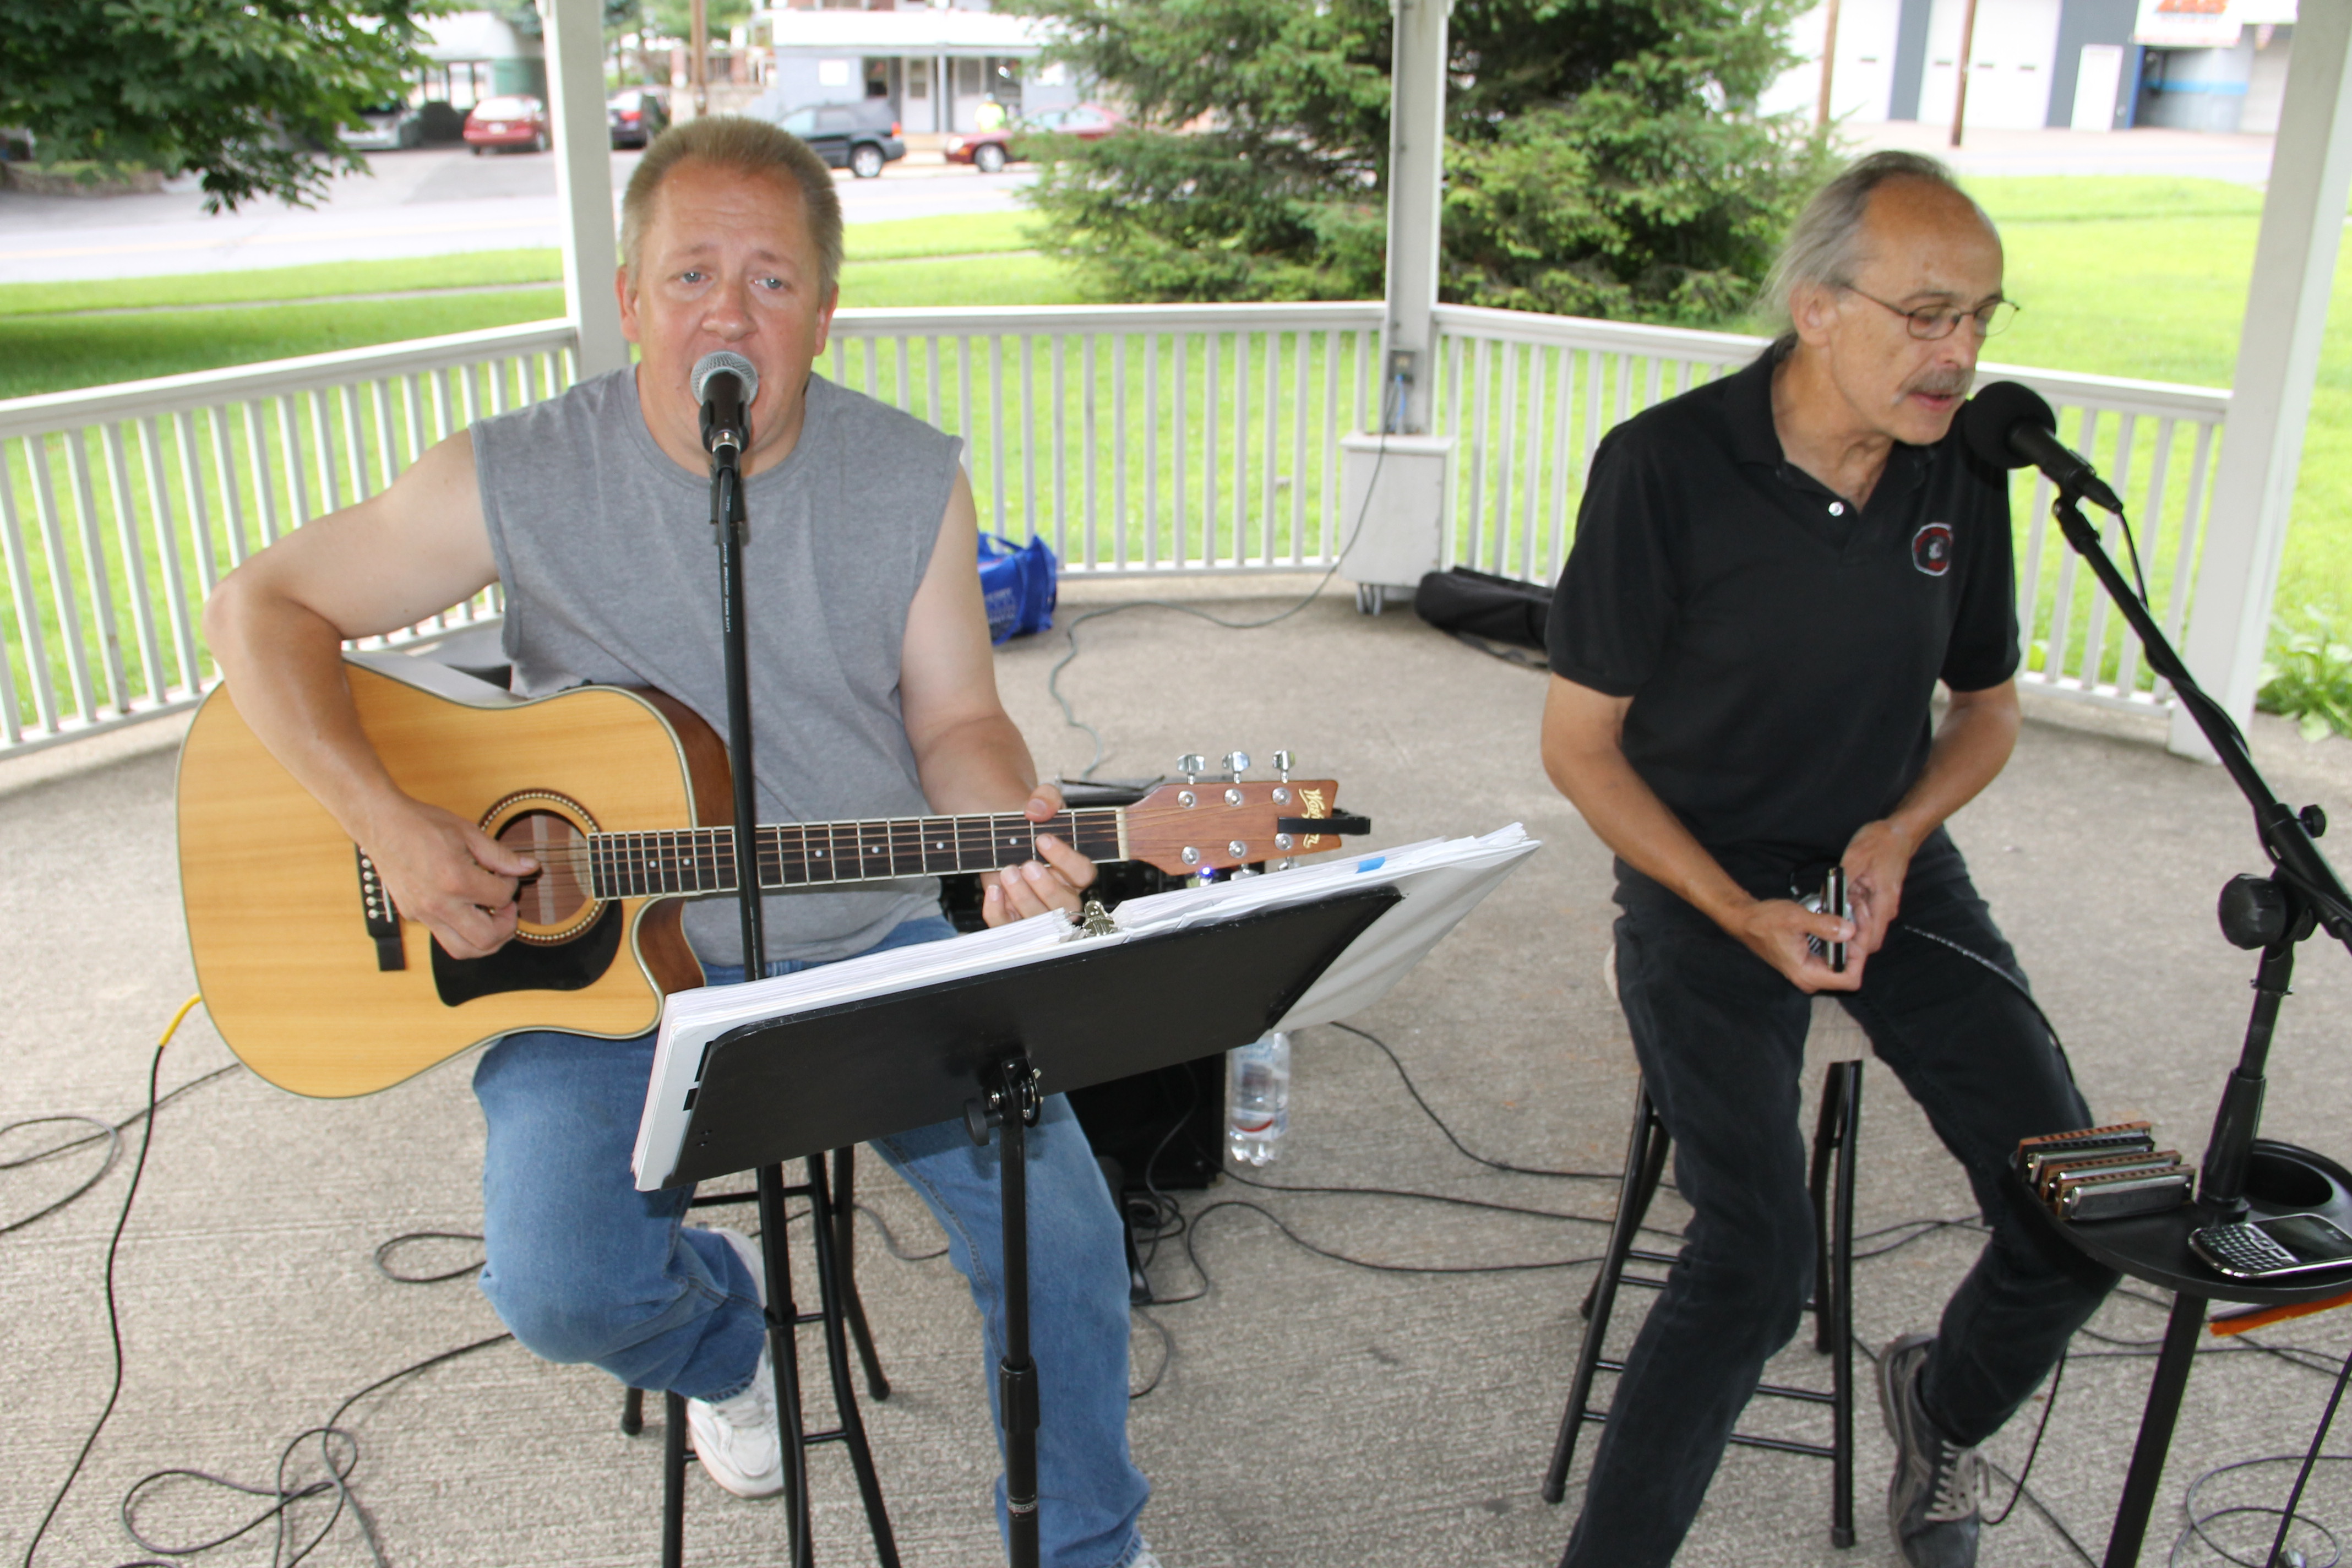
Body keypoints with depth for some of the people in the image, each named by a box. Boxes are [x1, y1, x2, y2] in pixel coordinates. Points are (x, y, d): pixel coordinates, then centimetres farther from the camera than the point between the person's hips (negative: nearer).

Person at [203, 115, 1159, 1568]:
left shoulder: (913, 480, -2)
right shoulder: (522, 479, -9)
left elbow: (956, 720, 2)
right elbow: (264, 605, -2)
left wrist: (1014, 830, -22)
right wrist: (390, 823, -16)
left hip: (877, 944, 1)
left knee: (1063, 1218, -13)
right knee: (563, 1288, -22)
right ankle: (724, 1320, 19)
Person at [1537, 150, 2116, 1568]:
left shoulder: (1961, 467, 0)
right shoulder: (1665, 466, -16)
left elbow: (1989, 706, 13)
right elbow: (1580, 742, -9)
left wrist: (1901, 833, -7)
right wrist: (1741, 915, -18)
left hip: (1895, 865, 5)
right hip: (1703, 881, -4)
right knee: (1758, 1261, -22)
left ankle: (1945, 1402, 29)